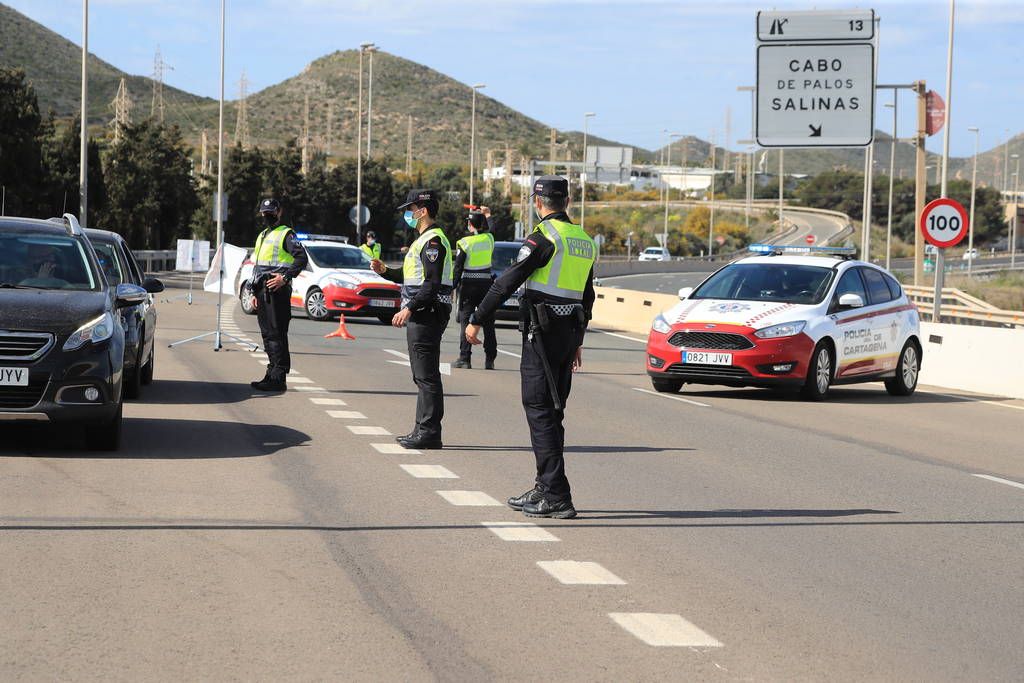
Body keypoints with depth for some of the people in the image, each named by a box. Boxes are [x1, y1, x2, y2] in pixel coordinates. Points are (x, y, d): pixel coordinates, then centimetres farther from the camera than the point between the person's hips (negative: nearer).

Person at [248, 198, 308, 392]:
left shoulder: (286, 234, -3)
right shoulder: (262, 236, 24)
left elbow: (302, 258, -14)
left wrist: (285, 277, -21)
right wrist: (255, 292, 22)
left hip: (277, 289, -9)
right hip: (263, 290, 9)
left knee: (276, 334, -11)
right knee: (267, 333, 10)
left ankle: (278, 378, -13)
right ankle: (273, 373, 15)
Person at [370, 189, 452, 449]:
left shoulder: (433, 240, -13)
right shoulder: (424, 240, 21)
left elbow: (433, 283, -22)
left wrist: (409, 308, -24)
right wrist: (385, 271, 17)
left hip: (427, 314, -11)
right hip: (420, 317, 11)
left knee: (427, 376, -9)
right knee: (423, 376, 13)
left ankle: (429, 432, -8)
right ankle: (424, 431, 17)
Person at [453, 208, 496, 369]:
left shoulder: (464, 243, -10)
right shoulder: (489, 238, 2)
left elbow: (458, 268, -10)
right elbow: (490, 228, 28)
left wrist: (453, 286, -2)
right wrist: (487, 215, 46)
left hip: (468, 285, -4)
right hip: (486, 284, 4)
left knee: (466, 321, 0)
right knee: (488, 323, 8)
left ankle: (464, 359, -4)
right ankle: (490, 360, 8)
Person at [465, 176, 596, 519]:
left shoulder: (544, 237, -11)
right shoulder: (585, 241, 14)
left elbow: (508, 281, -14)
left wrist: (476, 319, -8)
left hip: (542, 333, -8)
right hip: (570, 332, 8)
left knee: (540, 412, -7)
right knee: (551, 413, 14)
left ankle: (556, 497, -11)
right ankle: (545, 489, 18)